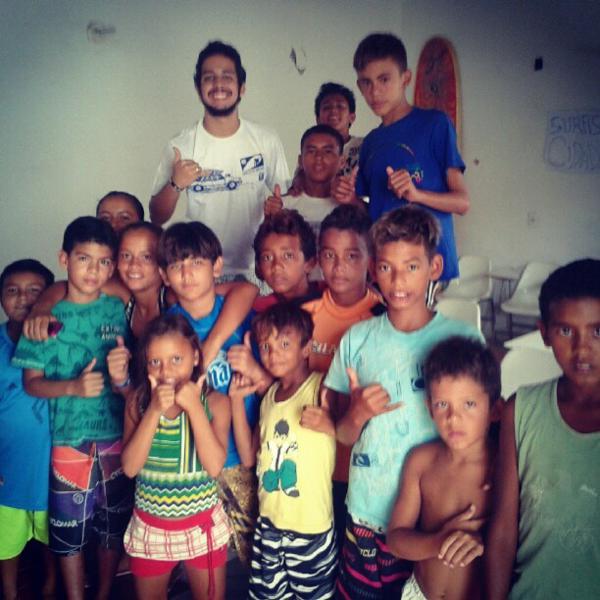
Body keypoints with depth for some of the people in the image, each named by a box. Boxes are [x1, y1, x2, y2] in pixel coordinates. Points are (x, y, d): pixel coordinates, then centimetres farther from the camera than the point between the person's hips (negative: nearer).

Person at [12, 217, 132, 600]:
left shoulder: (117, 309, 0)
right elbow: (32, 382, -4)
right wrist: (74, 387, -21)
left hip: (116, 435, 2)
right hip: (69, 439, -2)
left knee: (113, 526, 15)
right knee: (69, 531, 9)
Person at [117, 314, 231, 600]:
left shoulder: (215, 402, -13)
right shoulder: (138, 401, -7)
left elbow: (214, 466, -23)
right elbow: (130, 467, -16)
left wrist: (194, 406, -26)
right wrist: (154, 410, -25)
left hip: (202, 525, -1)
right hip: (150, 527, 2)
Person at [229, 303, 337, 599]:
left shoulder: (321, 387, -13)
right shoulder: (269, 394, 6)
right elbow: (249, 457, 6)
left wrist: (329, 426, -36)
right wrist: (237, 400, 1)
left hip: (311, 528, -6)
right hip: (268, 522, 6)